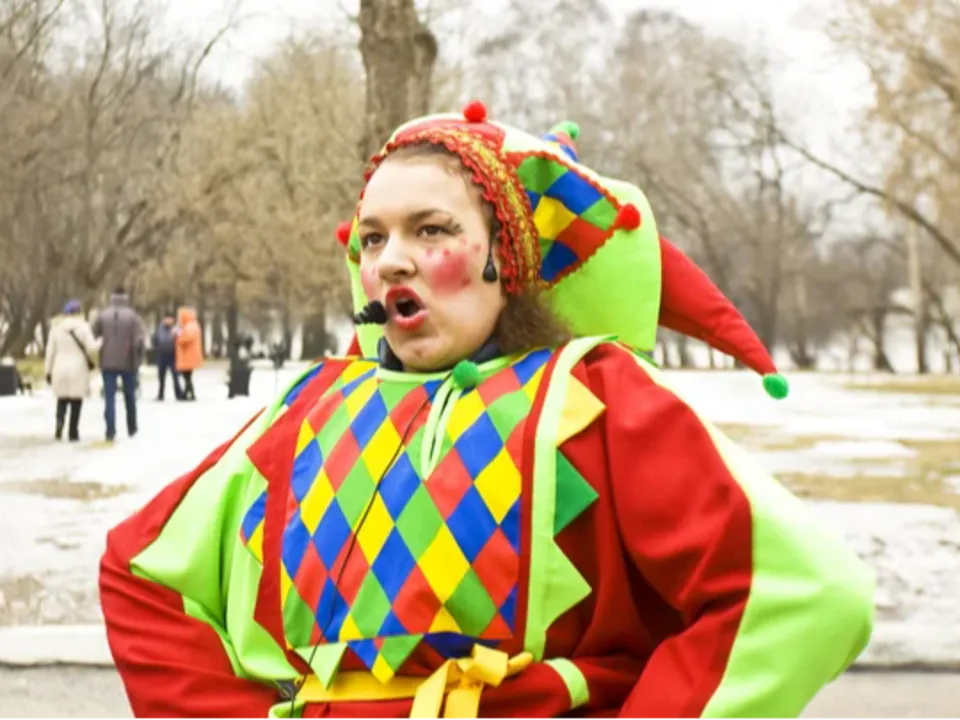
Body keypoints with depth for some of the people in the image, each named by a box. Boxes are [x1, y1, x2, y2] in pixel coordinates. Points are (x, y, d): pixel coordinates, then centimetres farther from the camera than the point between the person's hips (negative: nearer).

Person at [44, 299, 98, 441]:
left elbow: (50, 351, 3)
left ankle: (59, 421, -14)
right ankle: (73, 432, 3)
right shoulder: (83, 326, -6)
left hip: (60, 369, 3)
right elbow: (92, 347, -13)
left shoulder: (56, 327, 3)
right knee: (76, 401, 5)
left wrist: (48, 371, 9)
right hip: (78, 369, -3)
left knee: (62, 400, 13)